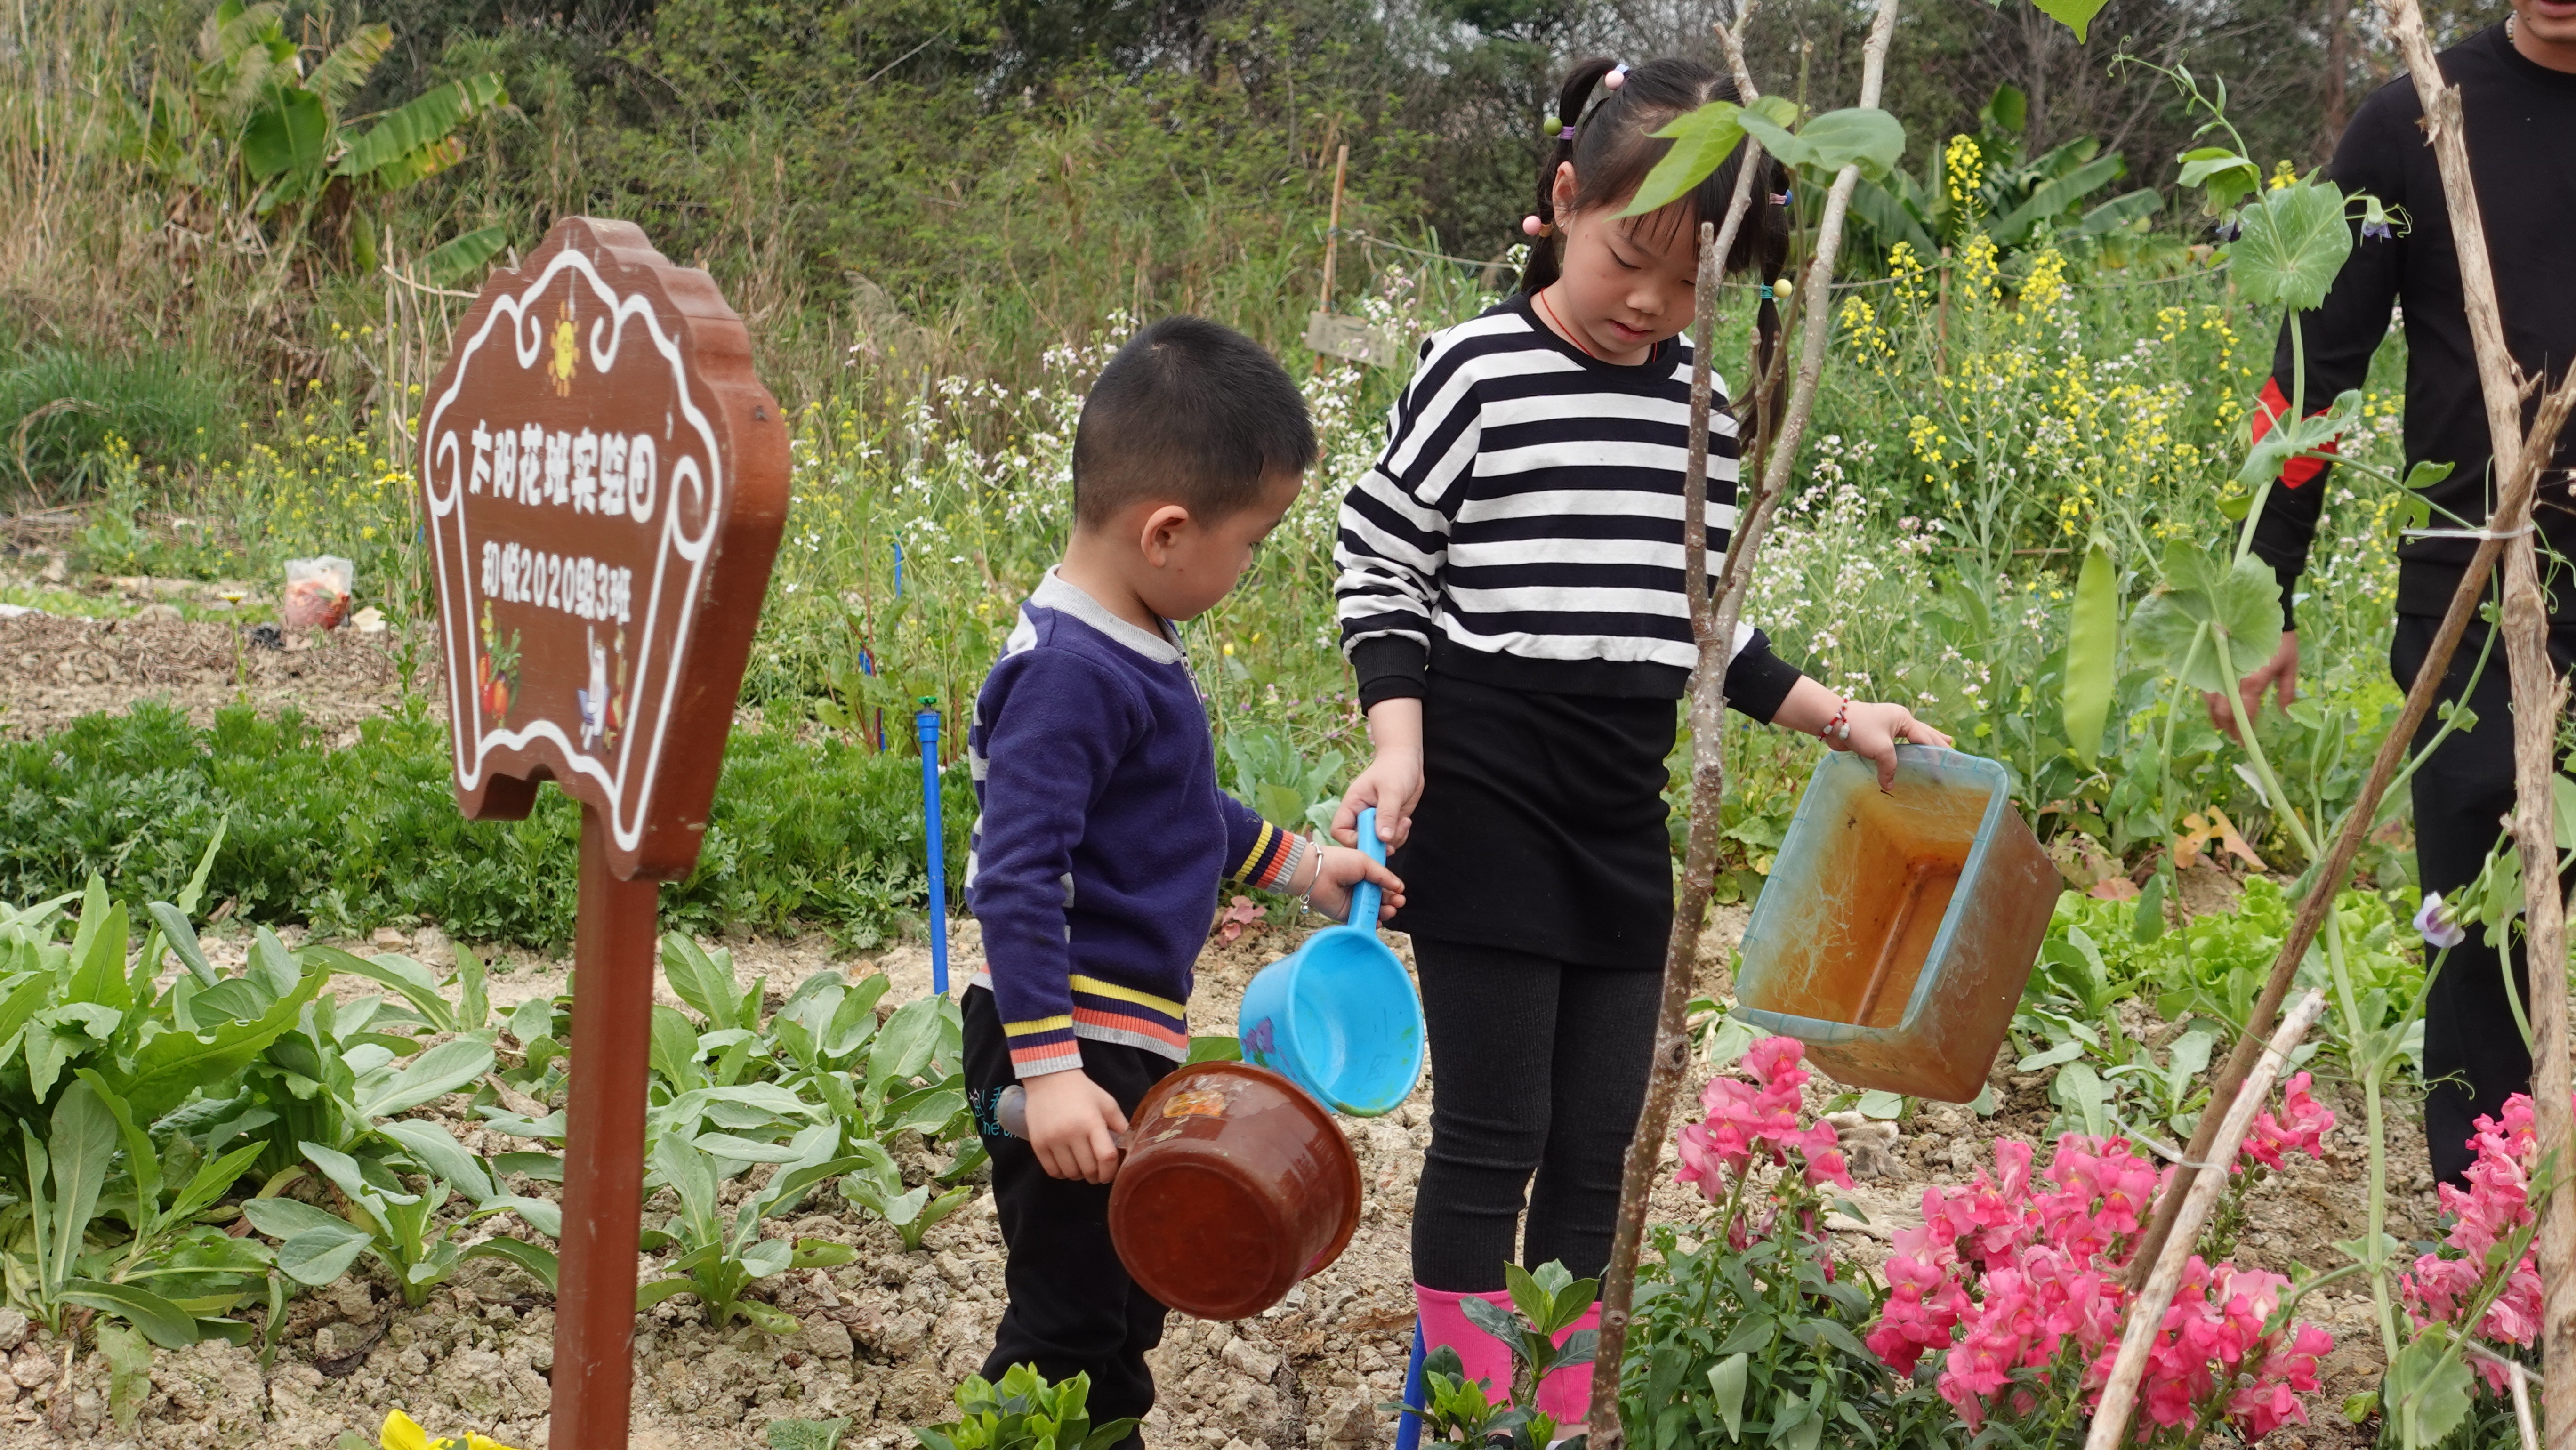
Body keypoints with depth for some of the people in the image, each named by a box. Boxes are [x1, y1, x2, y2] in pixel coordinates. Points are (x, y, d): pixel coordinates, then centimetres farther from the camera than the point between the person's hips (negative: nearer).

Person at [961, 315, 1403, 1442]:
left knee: (1127, 1304, 22)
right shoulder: (1071, 674, -24)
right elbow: (1018, 880, -28)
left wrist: (1302, 867, 28)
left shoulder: (1131, 650, 7)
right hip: (1068, 1041, -10)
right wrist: (1049, 1072, -31)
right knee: (1070, 1325, -2)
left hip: (1129, 1039, 10)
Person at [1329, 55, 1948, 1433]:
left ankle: (1568, 1411, 20)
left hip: (1624, 812, 6)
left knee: (1596, 1146, 10)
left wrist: (1836, 715, 12)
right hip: (1484, 802, -5)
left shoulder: (1699, 410, 9)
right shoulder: (1478, 370, -8)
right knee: (1490, 1137, -2)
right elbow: (1379, 565, -4)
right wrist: (1397, 743, -15)